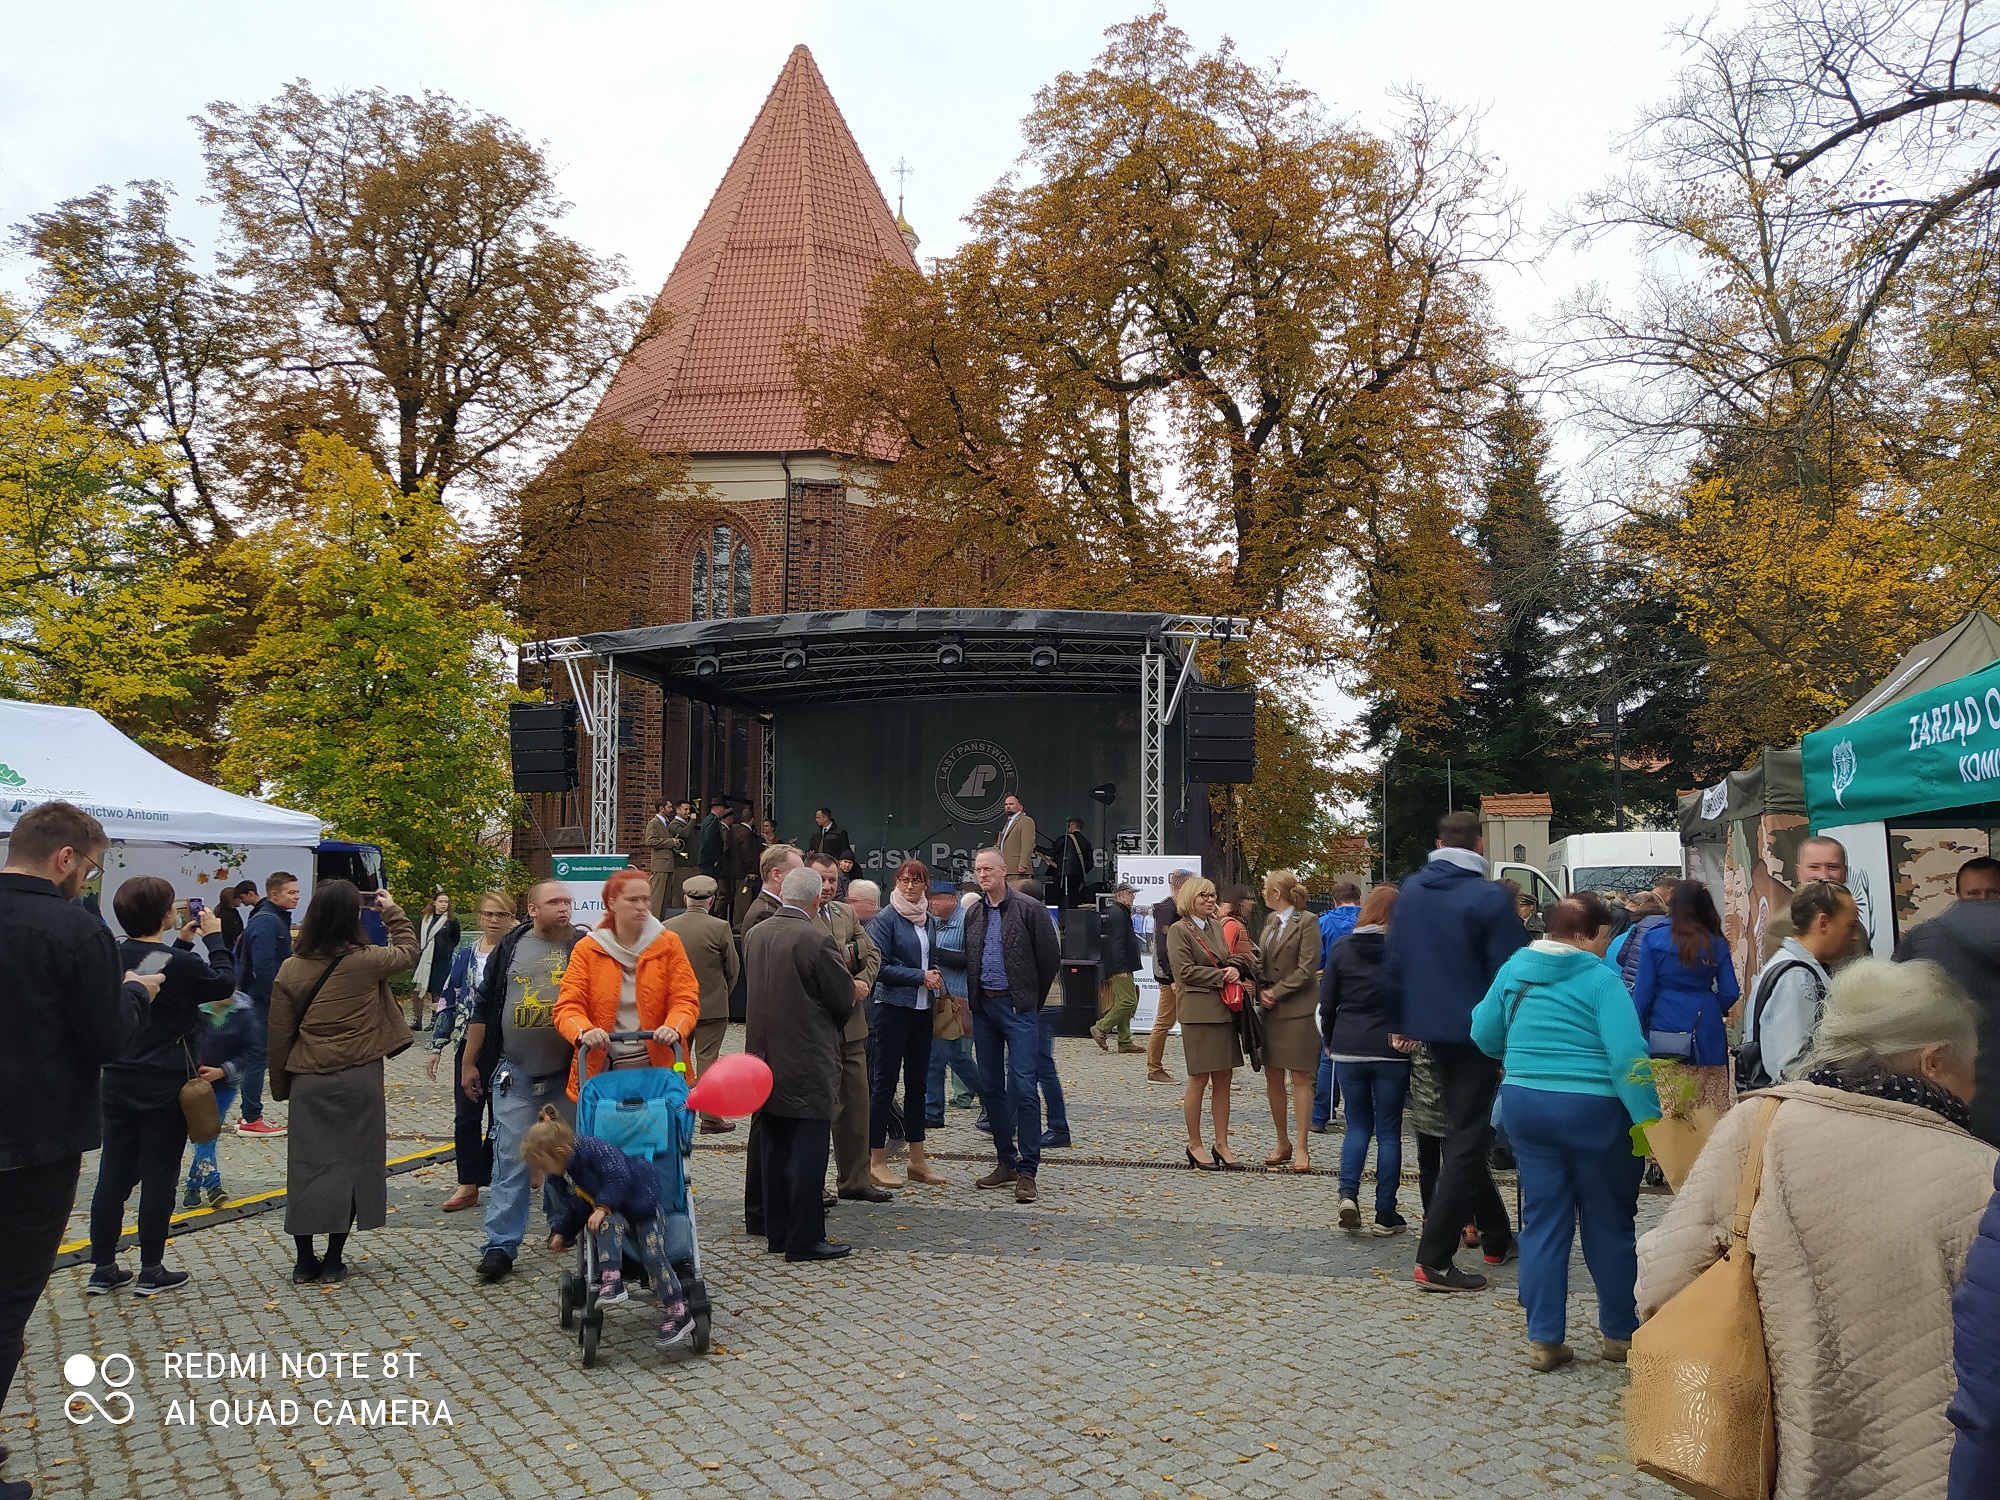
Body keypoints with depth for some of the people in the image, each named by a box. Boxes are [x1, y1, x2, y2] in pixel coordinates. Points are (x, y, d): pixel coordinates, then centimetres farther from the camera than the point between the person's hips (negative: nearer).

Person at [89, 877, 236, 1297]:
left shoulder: (114, 956, 1)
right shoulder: (180, 963, -18)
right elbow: (224, 983, -1)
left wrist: (180, 944, 18)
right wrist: (213, 938, 5)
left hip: (117, 1085, 6)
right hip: (164, 1088, -6)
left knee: (113, 1175, 12)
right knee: (158, 1176, 3)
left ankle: (102, 1270, 19)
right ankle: (151, 1272, 11)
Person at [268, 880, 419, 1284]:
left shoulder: (291, 970, -2)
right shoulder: (367, 961, -8)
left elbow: (279, 1035, 3)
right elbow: (409, 952, 13)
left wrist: (281, 1085, 15)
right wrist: (393, 912, 24)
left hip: (308, 1081, 2)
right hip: (359, 1080, -2)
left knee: (306, 1165, 9)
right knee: (352, 1163, 7)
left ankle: (305, 1261, 15)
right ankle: (333, 1260, 12)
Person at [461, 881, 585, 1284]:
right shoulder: (510, 949, 3)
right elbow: (483, 1008, 8)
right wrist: (469, 1063, 8)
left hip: (569, 1073, 0)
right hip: (515, 1073, 0)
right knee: (510, 1159, -2)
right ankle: (501, 1245, 2)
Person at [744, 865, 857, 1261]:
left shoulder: (754, 935, 4)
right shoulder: (817, 940, -17)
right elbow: (846, 1000, -9)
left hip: (765, 1058, 7)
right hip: (807, 1062, -7)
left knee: (773, 1149, 15)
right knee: (807, 1150, -1)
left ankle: (777, 1231, 23)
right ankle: (804, 1239, 3)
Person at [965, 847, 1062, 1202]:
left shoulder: (1028, 909, -6)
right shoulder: (972, 913, 11)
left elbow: (1051, 957, -3)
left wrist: (1031, 997, 4)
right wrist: (973, 997, 12)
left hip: (1018, 1007, -6)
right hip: (983, 1007, 6)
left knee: (1023, 1087, -10)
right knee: (991, 1087, 10)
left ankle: (1026, 1170, -6)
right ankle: (1006, 1162, 21)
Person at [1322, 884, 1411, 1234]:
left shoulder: (1342, 947, 1)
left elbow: (1327, 1002, 4)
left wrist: (1330, 1041, 15)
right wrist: (1409, 1036, 7)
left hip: (1348, 1050, 2)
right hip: (1391, 1051, -2)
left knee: (1358, 1124, 15)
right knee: (1388, 1130, 7)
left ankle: (1348, 1193, -4)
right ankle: (1385, 1214, 10)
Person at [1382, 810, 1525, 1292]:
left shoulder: (1410, 891, 3)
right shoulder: (1490, 898, -15)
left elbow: (1394, 964, 7)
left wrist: (1401, 1021, 17)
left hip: (1430, 1029, 6)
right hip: (1478, 1034, -6)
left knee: (1466, 1131, 21)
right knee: (1467, 1140, -2)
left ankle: (1496, 1237, 34)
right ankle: (1434, 1259, -5)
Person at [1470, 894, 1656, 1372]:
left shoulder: (1514, 968, 3)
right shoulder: (1600, 979, -13)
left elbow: (1485, 1035, 10)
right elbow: (1628, 1057, -21)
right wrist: (1651, 1121, -19)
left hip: (1525, 1104, 4)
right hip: (1593, 1111, -4)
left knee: (1543, 1221, 10)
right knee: (1609, 1224, 12)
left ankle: (1543, 1340, 12)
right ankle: (1620, 1333, 26)